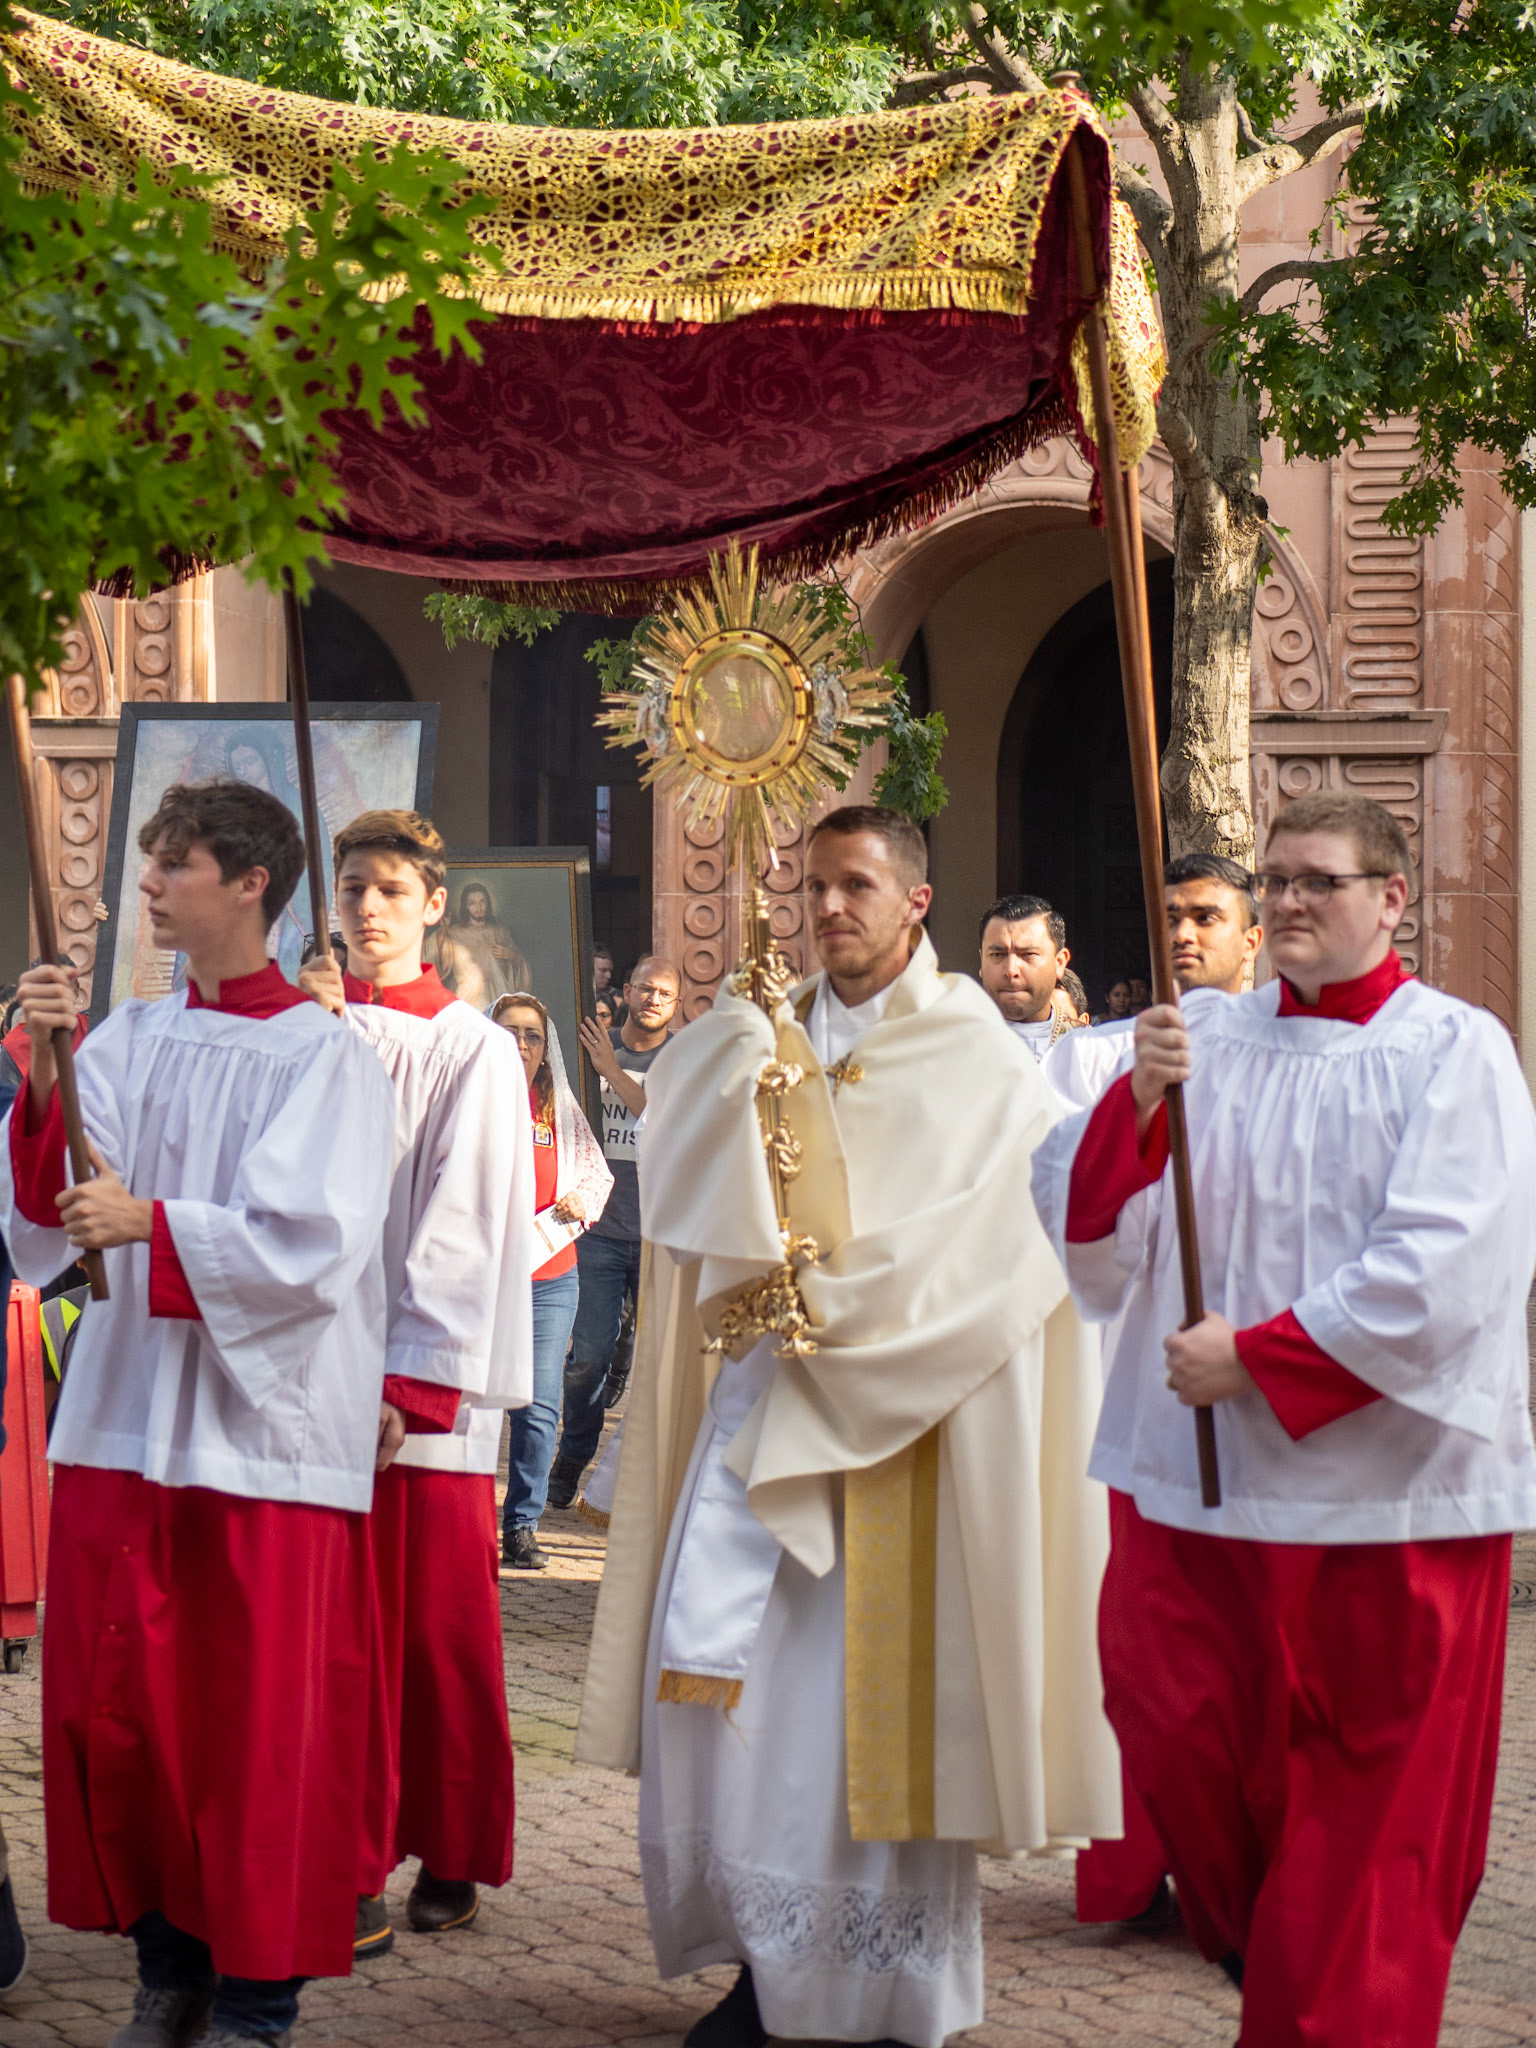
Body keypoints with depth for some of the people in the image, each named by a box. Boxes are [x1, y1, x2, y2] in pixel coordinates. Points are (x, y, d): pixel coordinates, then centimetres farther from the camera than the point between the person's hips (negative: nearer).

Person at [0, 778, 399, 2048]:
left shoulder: (325, 1060, -4)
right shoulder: (127, 1042, 10)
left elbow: (310, 1243, -13)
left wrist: (152, 1222, -19)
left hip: (260, 1428, -5)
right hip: (125, 1416, 5)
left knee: (258, 1728, 0)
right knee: (120, 1708, 7)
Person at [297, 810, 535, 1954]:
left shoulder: (472, 1051, 2)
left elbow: (466, 1225, -4)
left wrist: (416, 1378, -12)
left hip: (433, 1383, -2)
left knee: (439, 1627, 2)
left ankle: (450, 1860, 13)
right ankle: (351, 1869, 5)